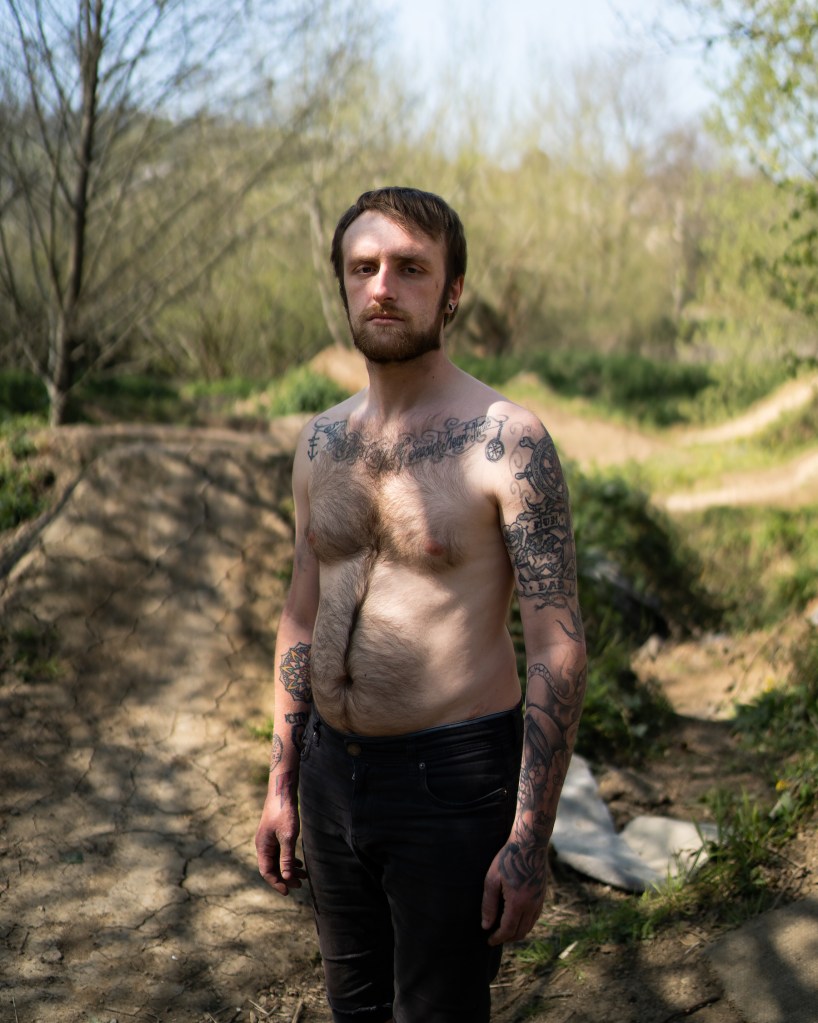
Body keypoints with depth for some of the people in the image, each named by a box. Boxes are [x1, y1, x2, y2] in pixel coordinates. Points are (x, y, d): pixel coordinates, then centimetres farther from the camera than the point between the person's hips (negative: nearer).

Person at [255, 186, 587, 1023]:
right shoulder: (321, 441, 6)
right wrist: (281, 781, 13)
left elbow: (558, 648, -15)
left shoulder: (507, 440, -13)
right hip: (332, 770, 6)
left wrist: (531, 838, -17)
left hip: (453, 781, -6)